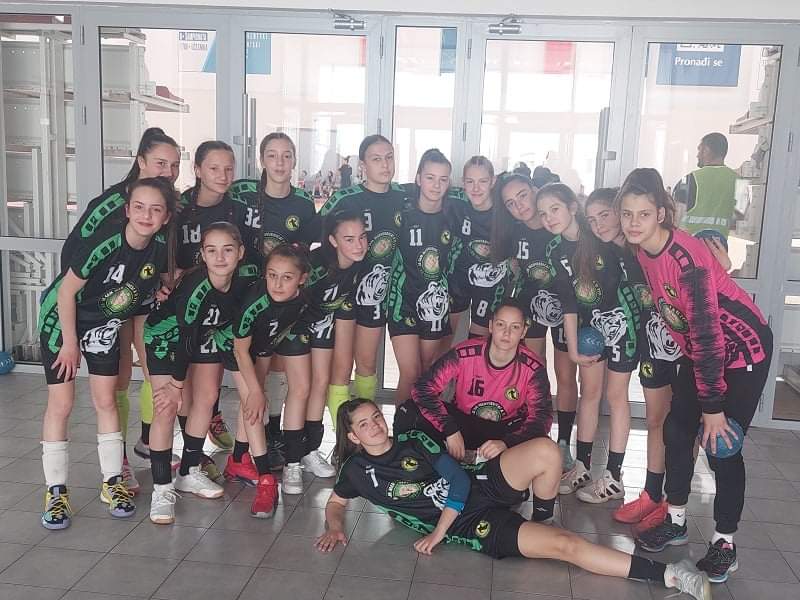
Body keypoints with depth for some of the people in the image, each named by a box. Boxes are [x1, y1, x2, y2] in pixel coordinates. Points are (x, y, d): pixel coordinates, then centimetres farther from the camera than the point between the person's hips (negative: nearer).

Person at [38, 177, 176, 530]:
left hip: (105, 325, 4)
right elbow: (67, 291, -21)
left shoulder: (161, 246, -17)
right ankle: (55, 491, 9)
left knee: (106, 400, 7)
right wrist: (70, 342, -14)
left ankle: (112, 482, 18)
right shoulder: (103, 241, -32)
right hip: (62, 320, -4)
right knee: (61, 404, -2)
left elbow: (167, 279, 7)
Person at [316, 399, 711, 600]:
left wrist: (439, 530, -11)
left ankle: (543, 514, 3)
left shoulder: (413, 441, 8)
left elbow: (458, 480, 0)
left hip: (483, 485, 3)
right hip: (471, 526, -3)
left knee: (545, 450, -25)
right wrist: (335, 528, -6)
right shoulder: (358, 470, 5)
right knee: (565, 545, -21)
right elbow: (335, 502, 18)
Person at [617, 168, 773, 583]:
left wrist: (713, 406, -25)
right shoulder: (641, 250, -8)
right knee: (677, 430, 8)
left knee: (721, 445, -5)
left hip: (741, 349, -7)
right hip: (696, 349, 8)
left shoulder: (685, 256, -31)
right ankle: (675, 520, 25)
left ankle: (725, 542, 12)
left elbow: (707, 333, -29)